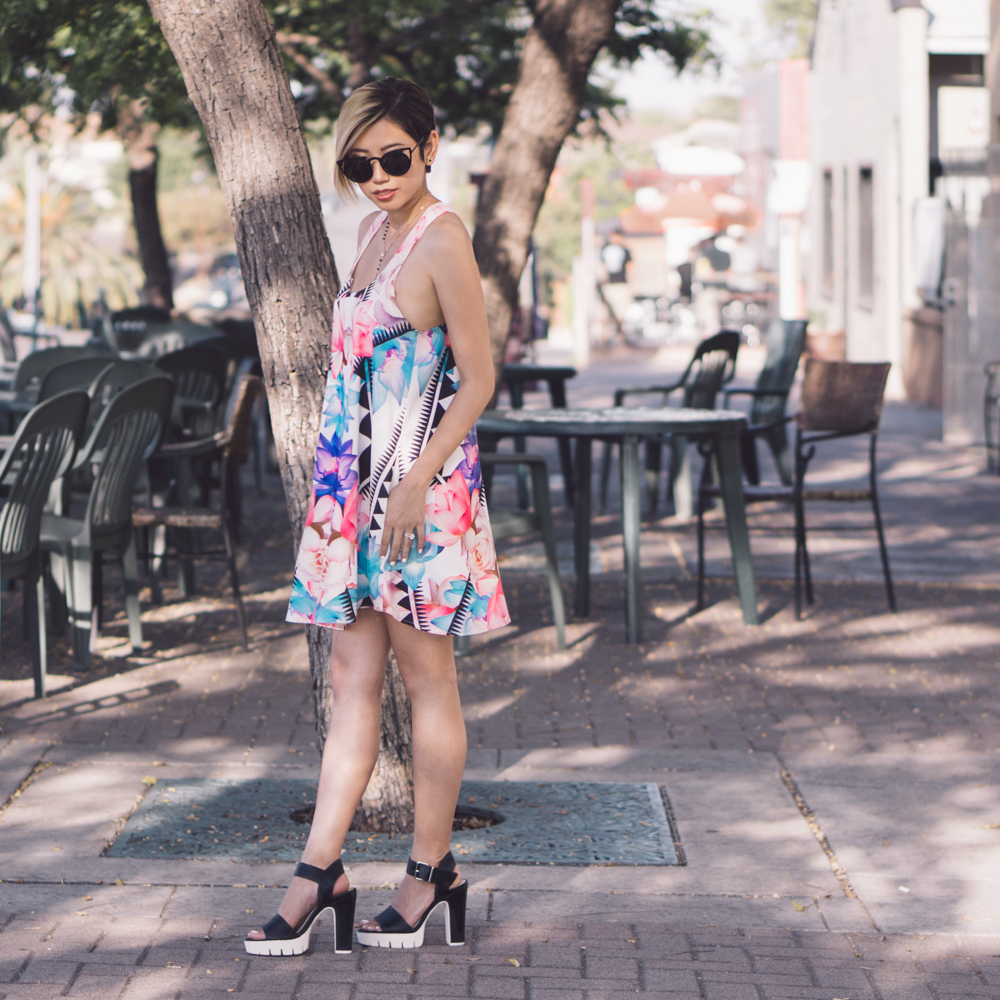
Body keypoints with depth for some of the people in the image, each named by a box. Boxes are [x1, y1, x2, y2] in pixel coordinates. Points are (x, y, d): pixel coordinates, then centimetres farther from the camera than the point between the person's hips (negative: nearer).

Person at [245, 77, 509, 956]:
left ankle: (433, 873, 12)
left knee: (424, 676, 2)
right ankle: (320, 875, 9)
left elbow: (478, 380, -14)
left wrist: (416, 482, -19)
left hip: (422, 486, -8)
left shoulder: (442, 238, -12)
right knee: (353, 678, 7)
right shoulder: (375, 228, 13)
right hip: (357, 482, 8)